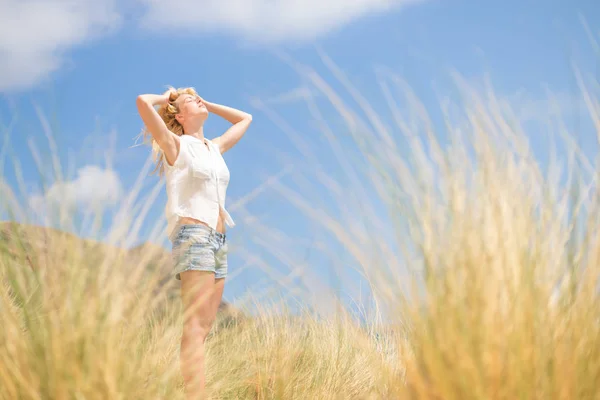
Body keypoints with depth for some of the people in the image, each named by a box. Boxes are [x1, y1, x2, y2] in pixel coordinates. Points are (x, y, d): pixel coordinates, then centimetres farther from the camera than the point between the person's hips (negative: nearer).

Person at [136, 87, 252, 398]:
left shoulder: (216, 148, 21)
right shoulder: (176, 146, 3)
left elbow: (245, 119, 36)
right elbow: (142, 102, -10)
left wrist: (208, 104, 28)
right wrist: (165, 98, 10)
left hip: (218, 241, 7)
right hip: (192, 234, -7)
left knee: (204, 327, 2)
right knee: (195, 325, -17)